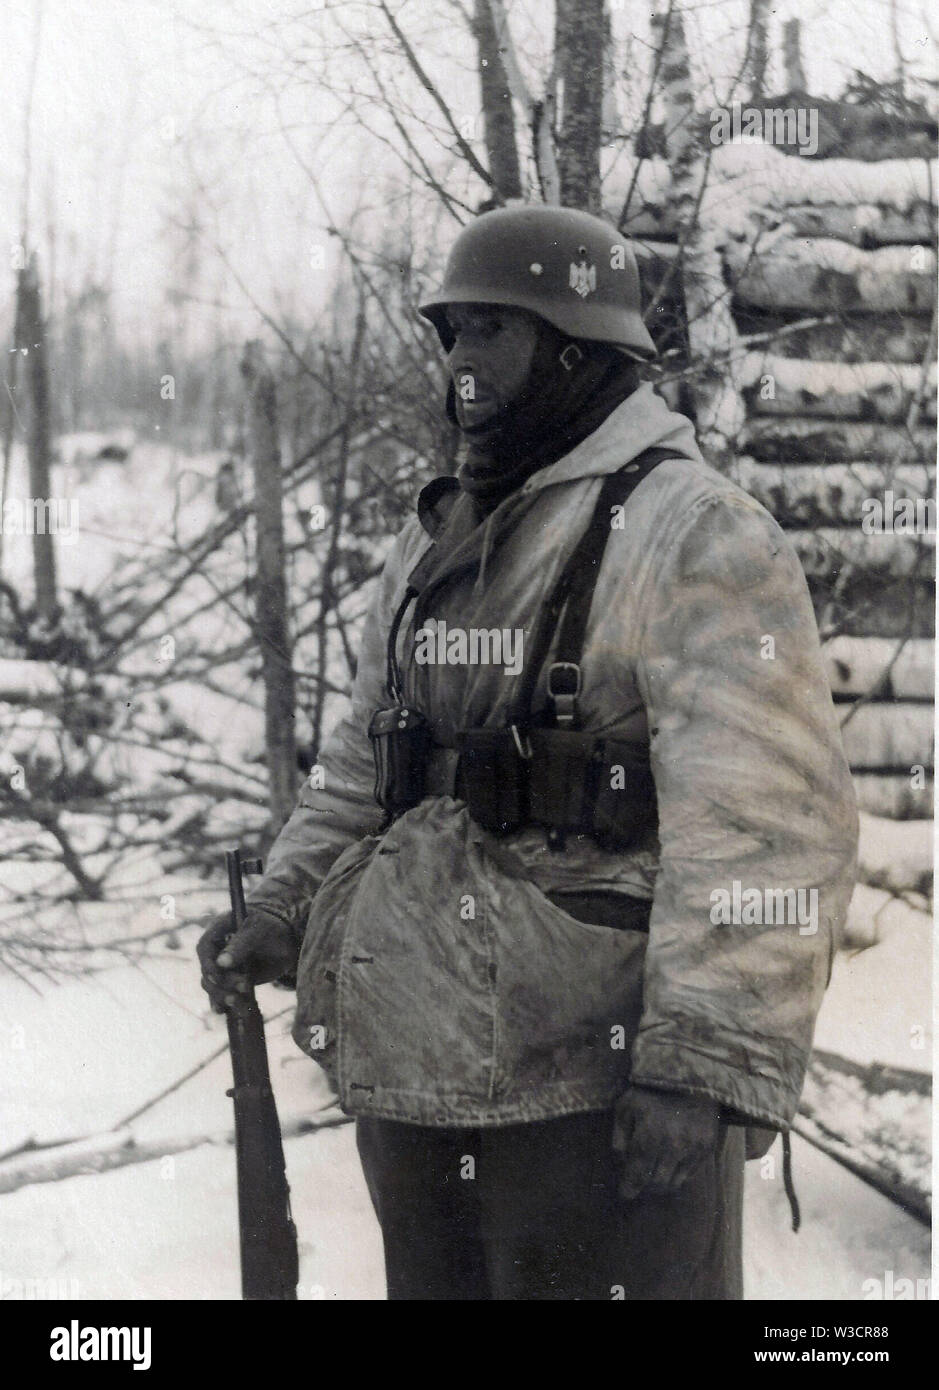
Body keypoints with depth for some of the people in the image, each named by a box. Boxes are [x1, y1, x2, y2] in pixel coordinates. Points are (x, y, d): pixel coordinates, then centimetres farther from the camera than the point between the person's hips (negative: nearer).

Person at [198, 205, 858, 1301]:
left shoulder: (693, 533, -10)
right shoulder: (431, 544, 15)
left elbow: (762, 823, -18)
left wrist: (700, 1068, -24)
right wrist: (281, 914, 9)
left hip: (596, 1076, -7)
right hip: (411, 1065, 8)